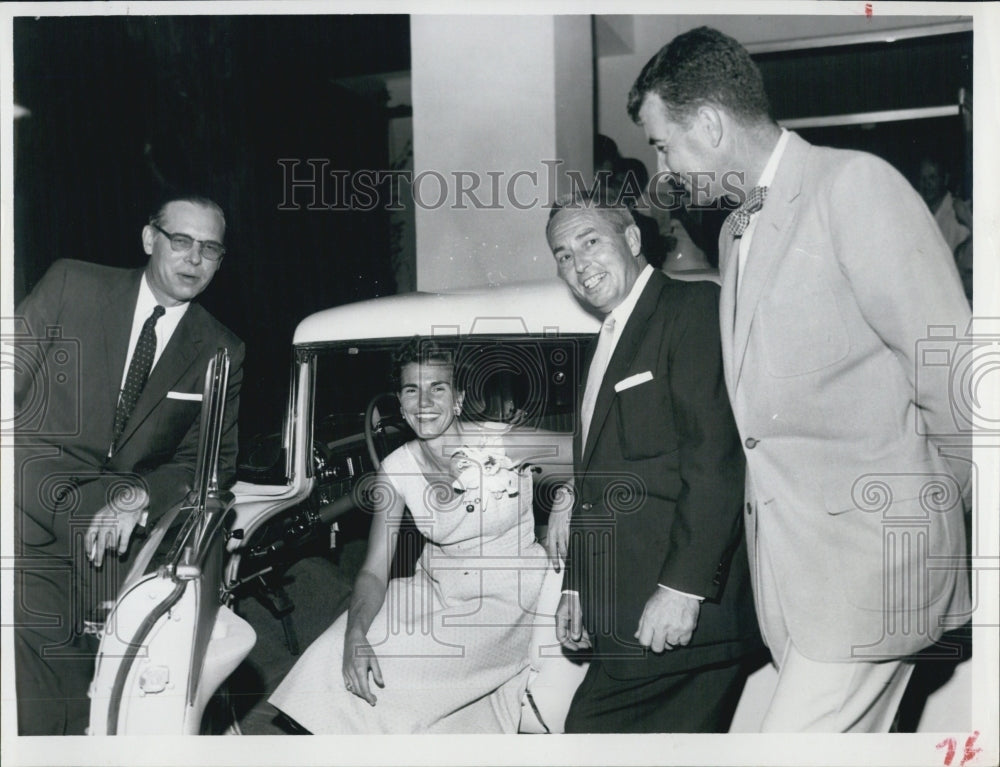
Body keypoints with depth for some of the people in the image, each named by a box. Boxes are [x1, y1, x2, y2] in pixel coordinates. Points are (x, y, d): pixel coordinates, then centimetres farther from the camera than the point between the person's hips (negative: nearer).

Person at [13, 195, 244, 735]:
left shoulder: (223, 356, 11)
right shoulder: (70, 284, 8)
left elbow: (213, 462, 8)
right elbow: (12, 374, 6)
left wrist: (139, 495, -11)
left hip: (117, 511, 2)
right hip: (35, 482, -1)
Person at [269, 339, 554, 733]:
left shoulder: (508, 444, -14)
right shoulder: (396, 469, -5)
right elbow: (374, 571, -7)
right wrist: (355, 632, -25)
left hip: (511, 601, -4)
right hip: (437, 594, 4)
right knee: (340, 658, -13)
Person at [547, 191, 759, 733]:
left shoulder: (695, 309, -5)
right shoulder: (608, 345, 23)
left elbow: (717, 460, -16)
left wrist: (682, 586, -21)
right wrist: (575, 586, 17)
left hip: (681, 613, -8)